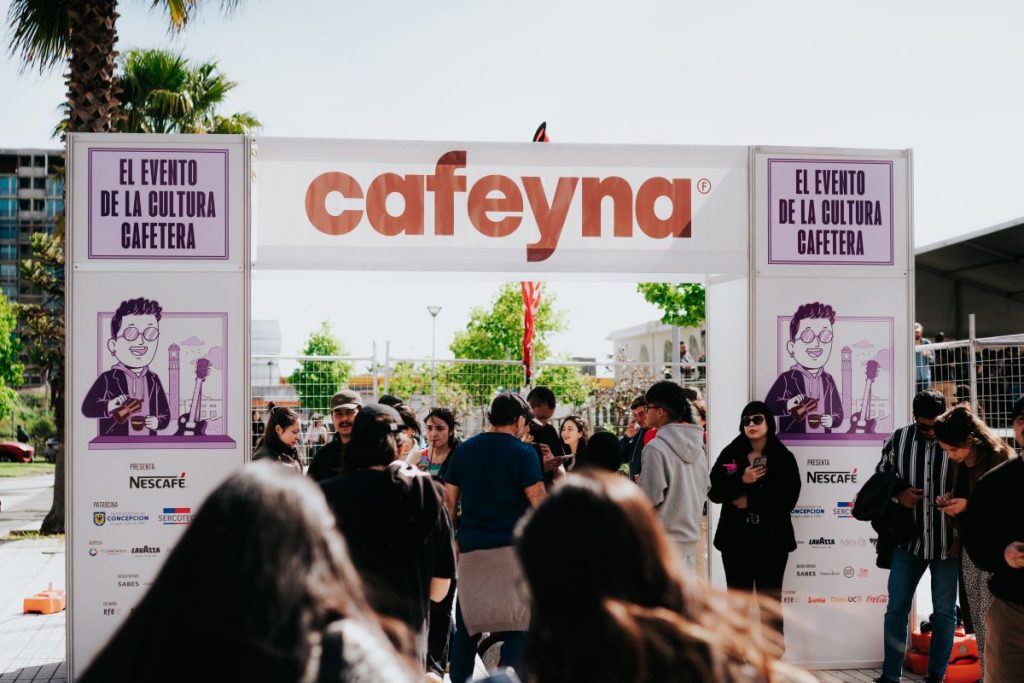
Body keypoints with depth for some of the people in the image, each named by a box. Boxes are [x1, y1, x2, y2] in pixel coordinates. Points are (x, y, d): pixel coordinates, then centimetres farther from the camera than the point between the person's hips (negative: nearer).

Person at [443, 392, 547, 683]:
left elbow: (449, 500, 9)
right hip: (513, 547, -4)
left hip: (471, 547, 4)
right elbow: (539, 502, -9)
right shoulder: (523, 453, -5)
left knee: (466, 624, 13)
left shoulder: (464, 450, 8)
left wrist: (453, 539, 15)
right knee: (518, 625, 3)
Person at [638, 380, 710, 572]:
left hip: (663, 537, -7)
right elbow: (705, 487, 14)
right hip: (690, 535, 8)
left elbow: (651, 496, -17)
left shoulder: (656, 447, -15)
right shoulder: (696, 445, 9)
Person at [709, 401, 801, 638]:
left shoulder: (784, 458, -1)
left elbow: (788, 500, -9)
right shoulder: (730, 454, 4)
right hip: (736, 537, 2)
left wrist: (750, 501, -10)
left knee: (770, 599, 3)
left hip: (771, 537, -2)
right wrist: (741, 481, -16)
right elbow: (714, 492, -2)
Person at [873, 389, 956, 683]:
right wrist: (897, 495, -10)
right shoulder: (899, 439, -3)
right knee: (896, 608, 6)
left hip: (948, 541, -1)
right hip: (909, 538, 2)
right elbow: (880, 478, 9)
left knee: (945, 611, 8)